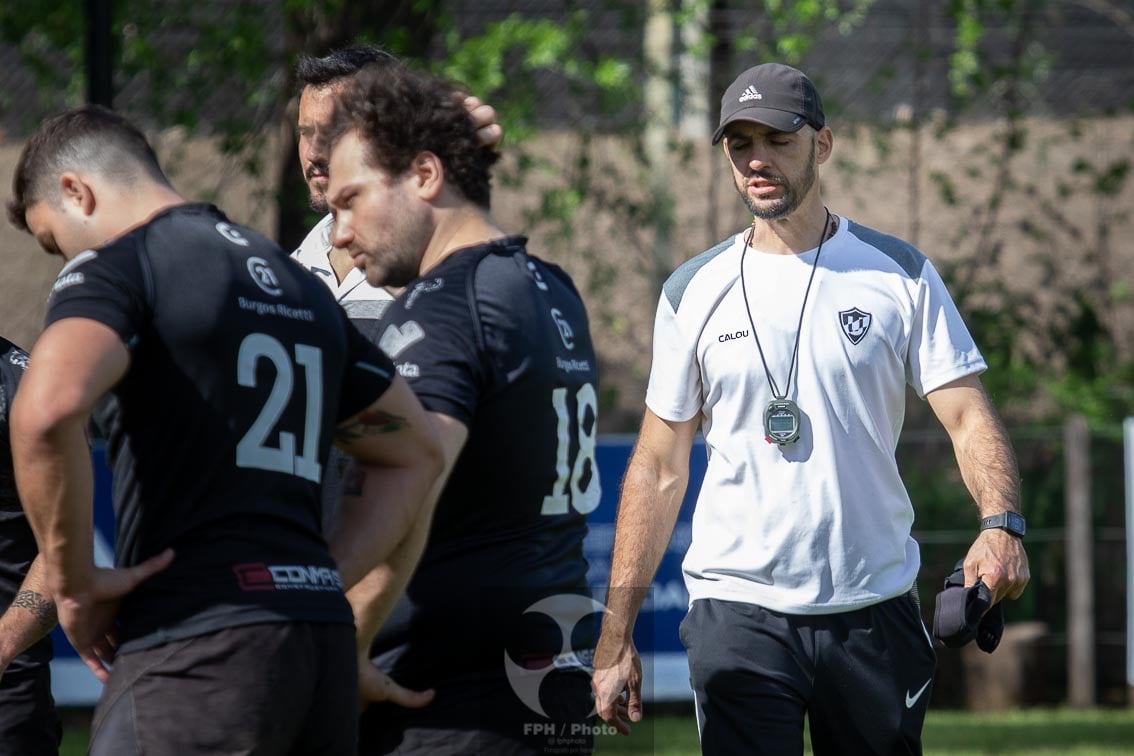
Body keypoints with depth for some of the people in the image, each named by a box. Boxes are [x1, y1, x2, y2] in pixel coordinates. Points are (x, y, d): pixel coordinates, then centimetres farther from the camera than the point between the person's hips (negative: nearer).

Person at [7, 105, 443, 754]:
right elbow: (416, 452, 31)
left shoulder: (116, 267, -2)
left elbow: (47, 412, -23)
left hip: (197, 648, -8)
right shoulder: (300, 285, 23)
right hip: (325, 642, 8)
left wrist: (74, 579, -11)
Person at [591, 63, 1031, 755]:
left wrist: (1001, 523, -25)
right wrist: (615, 640, 1)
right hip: (737, 613, 0)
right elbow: (659, 468, 7)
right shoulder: (693, 291, 6)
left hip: (876, 612, 0)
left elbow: (968, 416, -3)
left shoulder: (900, 275, 4)